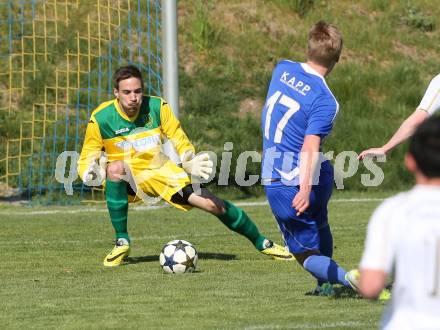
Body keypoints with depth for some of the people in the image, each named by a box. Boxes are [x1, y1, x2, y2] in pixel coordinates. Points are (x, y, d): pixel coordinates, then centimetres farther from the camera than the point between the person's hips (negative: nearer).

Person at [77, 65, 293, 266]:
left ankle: (262, 243, 18)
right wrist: (90, 174, -30)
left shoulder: (157, 107, -11)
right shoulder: (100, 119, -16)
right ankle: (122, 243, -25)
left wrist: (189, 162, -20)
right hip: (126, 179, -2)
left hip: (161, 172, 2)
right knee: (116, 168, -38)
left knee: (215, 205, -8)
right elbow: (86, 159, -7)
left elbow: (180, 142, 0)